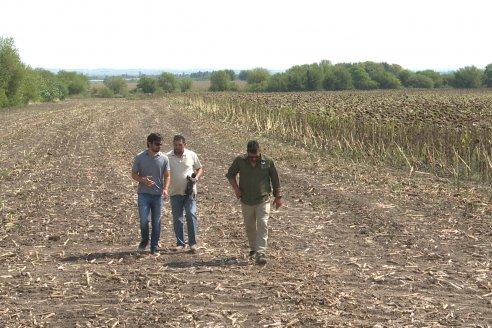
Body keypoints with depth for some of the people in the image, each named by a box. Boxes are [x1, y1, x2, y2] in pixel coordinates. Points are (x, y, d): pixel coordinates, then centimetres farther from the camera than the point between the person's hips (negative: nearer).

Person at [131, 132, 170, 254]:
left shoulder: (164, 158, 2)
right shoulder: (140, 157, -1)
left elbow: (167, 175, 4)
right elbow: (134, 174, 4)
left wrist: (165, 189, -13)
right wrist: (143, 180, -16)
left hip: (158, 194, 1)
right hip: (143, 194, -1)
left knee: (156, 222, 5)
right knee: (144, 220, -8)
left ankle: (154, 246, 14)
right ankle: (144, 240, 19)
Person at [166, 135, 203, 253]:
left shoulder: (192, 155, 1)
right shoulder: (167, 157, 0)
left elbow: (200, 169, 12)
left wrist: (196, 177, -8)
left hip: (190, 191, -1)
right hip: (175, 192, 1)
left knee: (191, 215, -11)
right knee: (177, 219, 6)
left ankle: (193, 243, -6)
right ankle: (180, 243, 17)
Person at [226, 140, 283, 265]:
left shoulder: (268, 161, -6)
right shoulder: (240, 161, -5)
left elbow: (275, 179, 4)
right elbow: (230, 174, 10)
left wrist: (278, 196, 7)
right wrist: (235, 188, -5)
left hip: (263, 201, -2)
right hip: (246, 201, 2)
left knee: (262, 226, -13)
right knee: (250, 227, 13)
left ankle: (261, 253, -16)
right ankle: (253, 248, 34)